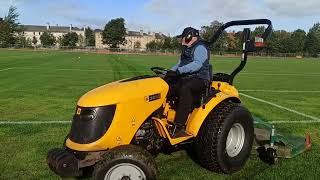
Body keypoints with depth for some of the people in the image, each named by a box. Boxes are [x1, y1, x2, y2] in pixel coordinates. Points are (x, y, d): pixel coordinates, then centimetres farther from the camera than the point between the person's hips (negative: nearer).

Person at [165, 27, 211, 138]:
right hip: (185, 78, 9)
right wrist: (170, 72, 7)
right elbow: (180, 64, 25)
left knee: (185, 89, -38)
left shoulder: (200, 48, -6)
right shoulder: (187, 49, 25)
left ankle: (178, 127, -41)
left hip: (199, 79, -9)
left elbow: (197, 64, -23)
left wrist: (178, 71, -31)